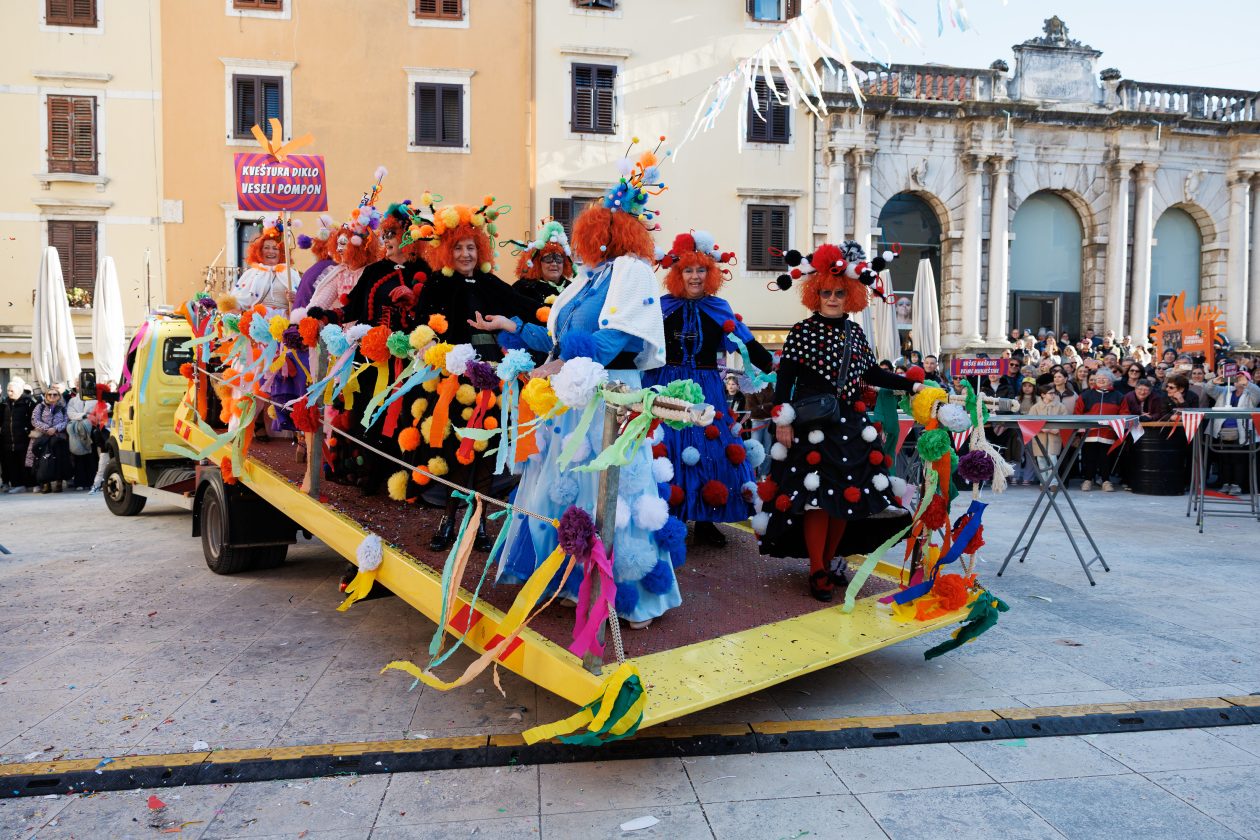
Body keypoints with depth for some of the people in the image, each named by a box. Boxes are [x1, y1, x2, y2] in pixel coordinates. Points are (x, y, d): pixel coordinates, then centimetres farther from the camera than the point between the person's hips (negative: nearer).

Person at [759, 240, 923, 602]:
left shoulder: (856, 333, 12)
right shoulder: (801, 332, -3)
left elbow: (871, 373, 22)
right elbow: (784, 380, -7)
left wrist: (910, 385, 20)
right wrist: (782, 420, -15)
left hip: (851, 425, 6)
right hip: (812, 426, -6)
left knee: (850, 494, 7)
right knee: (816, 495, -8)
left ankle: (831, 561, 22)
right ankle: (817, 572, 3)